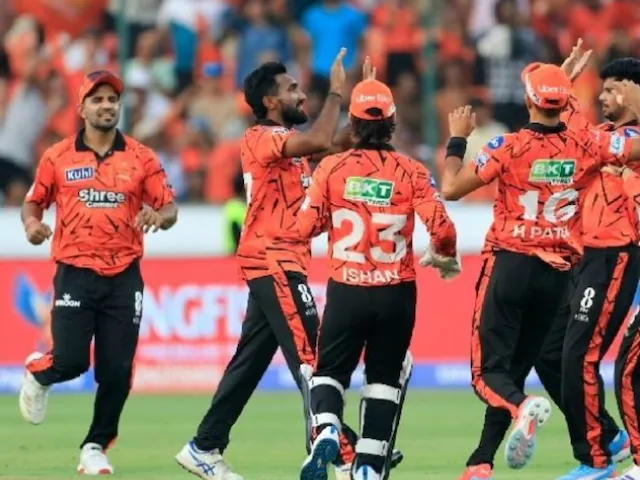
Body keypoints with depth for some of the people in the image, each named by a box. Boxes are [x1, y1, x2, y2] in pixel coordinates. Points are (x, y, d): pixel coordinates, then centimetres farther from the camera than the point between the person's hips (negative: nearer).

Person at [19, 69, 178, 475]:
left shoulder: (141, 158, 5)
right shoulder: (58, 157, 4)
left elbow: (170, 209, 4)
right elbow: (33, 202, 13)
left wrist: (159, 216, -19)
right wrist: (32, 223, -9)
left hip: (124, 277, 1)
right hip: (75, 273, -1)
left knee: (117, 371, -2)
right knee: (70, 361, -13)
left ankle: (96, 448, 16)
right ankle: (38, 373, 24)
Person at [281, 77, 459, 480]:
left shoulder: (332, 168, -4)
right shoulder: (411, 172, -4)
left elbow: (305, 227, -5)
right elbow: (440, 227, -12)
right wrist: (447, 257, 9)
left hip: (346, 291, 0)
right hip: (397, 294, 0)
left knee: (330, 370, 13)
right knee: (385, 375, 16)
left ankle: (326, 430, -16)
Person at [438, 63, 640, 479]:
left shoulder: (510, 147, -12)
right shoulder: (585, 146, -4)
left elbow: (451, 188, -11)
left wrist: (458, 139, 3)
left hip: (510, 265, -4)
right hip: (557, 273, 4)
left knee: (489, 370, -2)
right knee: (517, 365, 15)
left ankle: (522, 407, -35)